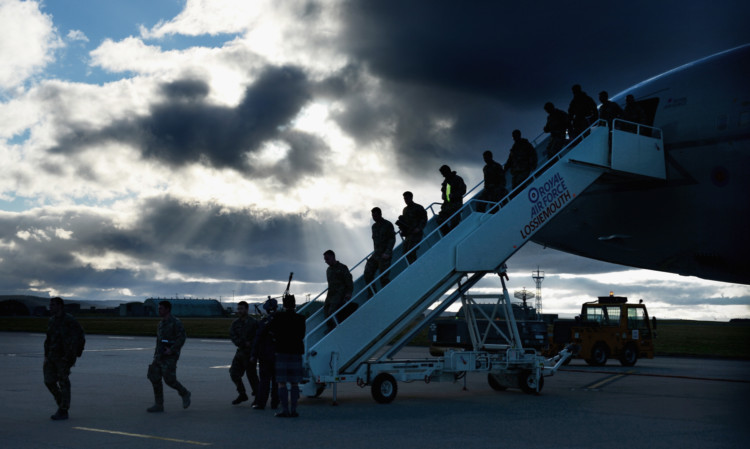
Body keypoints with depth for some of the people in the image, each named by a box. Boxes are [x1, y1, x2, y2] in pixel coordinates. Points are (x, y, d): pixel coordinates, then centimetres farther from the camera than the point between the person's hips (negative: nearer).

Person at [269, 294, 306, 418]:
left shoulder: (278, 317, -6)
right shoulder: (300, 319, 1)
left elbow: (273, 333, -4)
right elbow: (302, 336, 8)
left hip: (282, 352, -2)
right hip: (296, 352, 3)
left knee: (282, 383, 2)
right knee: (294, 383, 8)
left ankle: (285, 410, -1)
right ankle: (293, 410, 7)